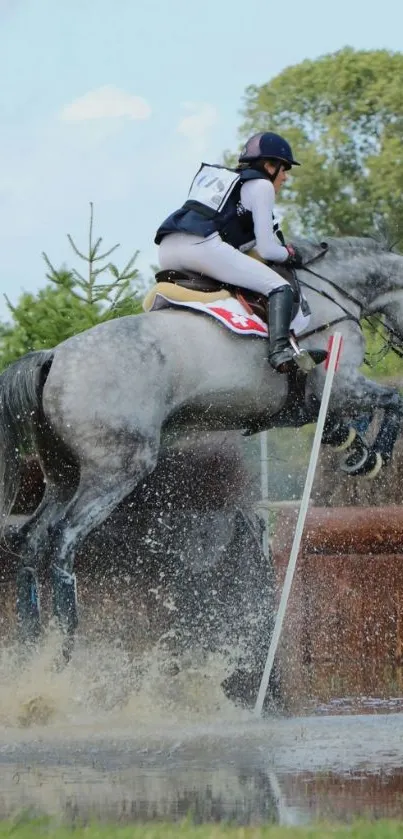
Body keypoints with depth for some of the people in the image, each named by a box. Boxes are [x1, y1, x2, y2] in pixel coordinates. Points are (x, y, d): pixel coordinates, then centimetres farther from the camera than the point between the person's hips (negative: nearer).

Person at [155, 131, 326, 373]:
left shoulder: (218, 175, 34)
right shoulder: (261, 185, 12)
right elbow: (267, 250, 5)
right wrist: (289, 255, 24)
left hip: (166, 247, 8)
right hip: (203, 247, -8)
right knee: (280, 288, -7)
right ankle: (281, 350, -29)